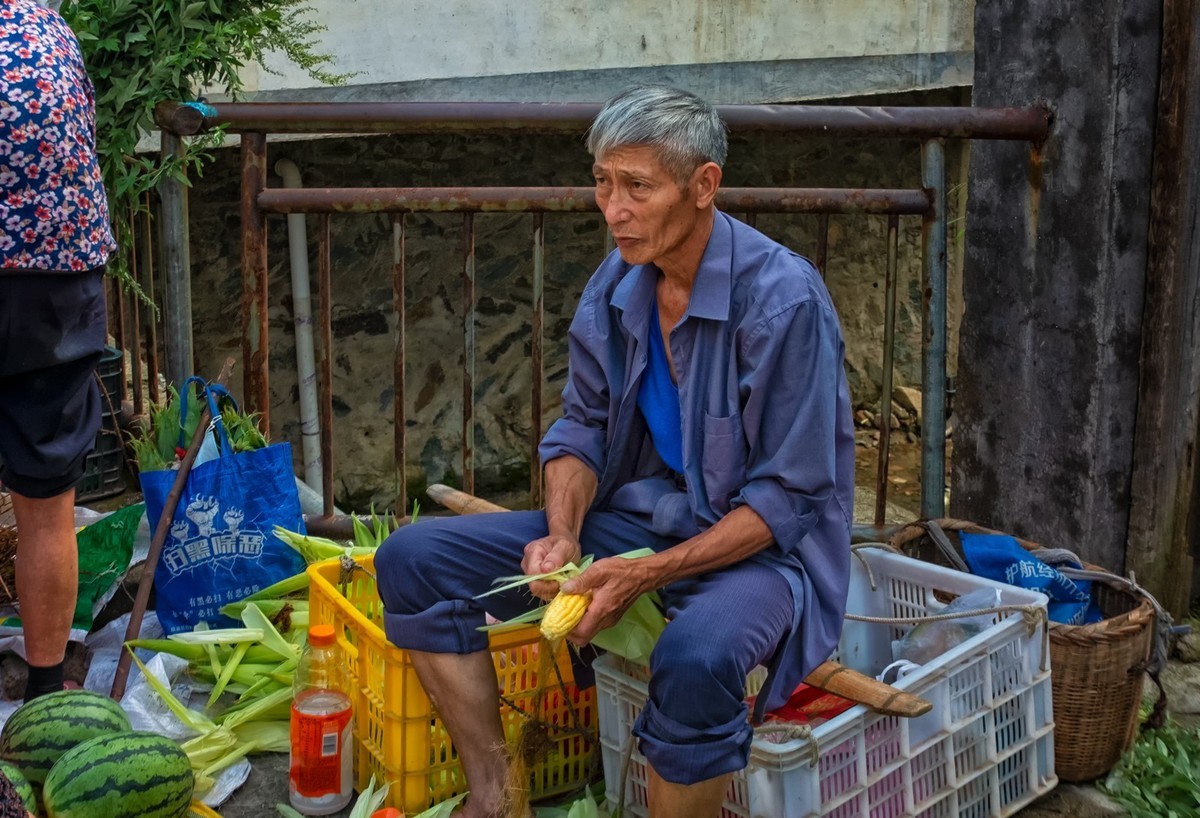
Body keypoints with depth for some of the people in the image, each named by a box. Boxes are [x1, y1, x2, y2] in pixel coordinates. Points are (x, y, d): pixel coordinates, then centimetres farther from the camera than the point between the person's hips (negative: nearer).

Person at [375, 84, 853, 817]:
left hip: (759, 541, -6)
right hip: (633, 516, 6)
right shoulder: (619, 281, -1)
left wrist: (647, 575, -25)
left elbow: (788, 497, -19)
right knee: (413, 561, -4)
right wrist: (563, 536, -13)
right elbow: (581, 428, 7)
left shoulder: (783, 299, -21)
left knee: (698, 658, -41)